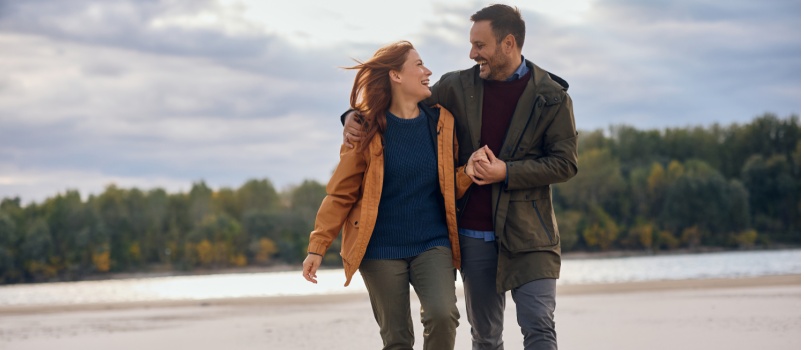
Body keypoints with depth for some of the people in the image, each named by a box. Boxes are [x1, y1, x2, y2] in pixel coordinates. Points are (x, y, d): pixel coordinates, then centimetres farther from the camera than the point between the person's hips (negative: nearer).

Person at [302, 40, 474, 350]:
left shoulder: (441, 122, 4)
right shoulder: (368, 129, -3)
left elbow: (451, 186, 11)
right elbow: (341, 193, 0)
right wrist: (317, 247, -5)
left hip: (432, 244, 1)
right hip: (381, 249, -1)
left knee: (442, 315, -22)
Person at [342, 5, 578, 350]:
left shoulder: (552, 97, -2)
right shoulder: (458, 87, 5)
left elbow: (565, 162, -4)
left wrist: (507, 173, -15)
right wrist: (357, 115, -2)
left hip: (527, 231, -3)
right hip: (474, 234, 3)